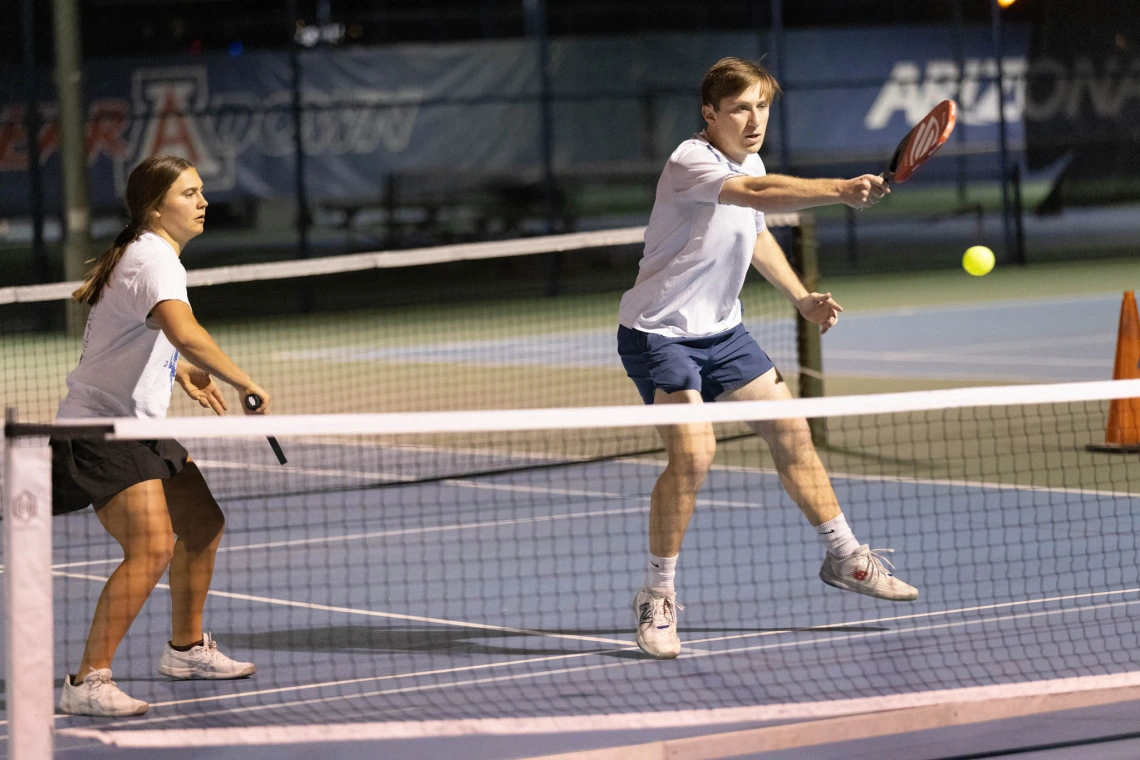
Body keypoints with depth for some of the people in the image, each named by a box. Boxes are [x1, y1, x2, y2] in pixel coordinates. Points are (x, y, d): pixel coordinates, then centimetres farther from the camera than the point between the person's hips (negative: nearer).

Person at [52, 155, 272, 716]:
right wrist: (244, 383, -32)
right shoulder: (154, 260, -20)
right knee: (152, 547, -25)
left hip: (139, 427, 11)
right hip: (101, 430, -11)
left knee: (202, 523, 20)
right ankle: (87, 683, -25)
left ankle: (185, 648, 38)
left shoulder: (145, 253, 14)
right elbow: (184, 332, -39)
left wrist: (180, 371, 25)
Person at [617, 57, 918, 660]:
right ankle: (656, 599, -9)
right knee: (692, 452, -22)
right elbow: (761, 195, -43)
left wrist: (802, 298, 13)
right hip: (658, 332, -8)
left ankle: (844, 558, 24)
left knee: (791, 433, 8)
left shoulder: (750, 163, 4)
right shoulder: (691, 164, -24)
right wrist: (841, 191, -56)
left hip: (721, 332, 8)